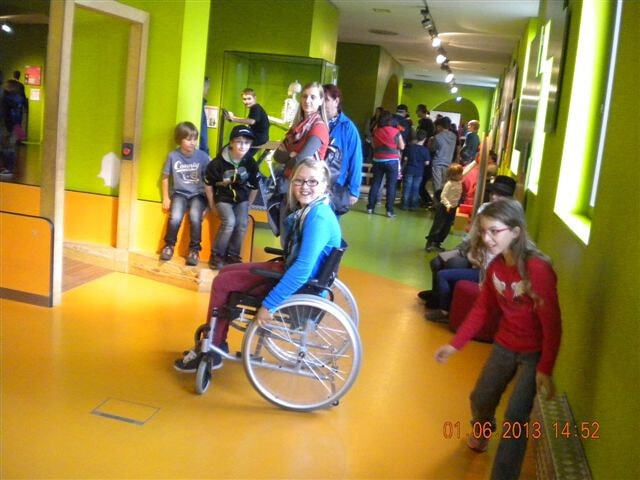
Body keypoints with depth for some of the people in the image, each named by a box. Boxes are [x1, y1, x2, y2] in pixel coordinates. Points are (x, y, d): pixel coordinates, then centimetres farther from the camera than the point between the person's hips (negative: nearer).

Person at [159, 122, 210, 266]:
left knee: (195, 217, -27)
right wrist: (165, 198, 4)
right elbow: (165, 177, 7)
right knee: (175, 218, -23)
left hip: (198, 194, -1)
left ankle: (194, 249, -7)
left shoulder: (203, 156, -7)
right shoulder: (173, 156, -5)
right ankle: (169, 245, 5)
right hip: (179, 193, 1)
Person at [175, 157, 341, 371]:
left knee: (222, 283, -1)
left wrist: (268, 304, -29)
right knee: (226, 272, 16)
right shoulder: (307, 209, 1)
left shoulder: (319, 217, -28)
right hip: (291, 271, 10)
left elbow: (303, 268, -33)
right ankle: (216, 341, 26)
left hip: (302, 289, -9)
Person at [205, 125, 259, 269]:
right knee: (229, 222, -23)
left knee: (242, 224, -14)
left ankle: (233, 255, 5)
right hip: (223, 198, -3)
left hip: (241, 198, 3)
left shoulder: (251, 163, -11)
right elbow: (208, 183, -8)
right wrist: (212, 204, -4)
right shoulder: (219, 162, -21)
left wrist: (248, 206, 6)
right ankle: (216, 255, -8)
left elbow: (254, 187, 3)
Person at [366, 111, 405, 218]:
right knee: (391, 185, -1)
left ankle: (370, 207, 11)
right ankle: (389, 210, -3)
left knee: (375, 183, 10)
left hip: (378, 160, 3)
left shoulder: (376, 131, 3)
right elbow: (402, 147, 1)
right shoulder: (395, 131, -6)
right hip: (392, 161, -3)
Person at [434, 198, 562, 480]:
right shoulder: (496, 266, -6)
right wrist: (454, 345, 1)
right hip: (504, 345, 7)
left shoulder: (537, 268, -28)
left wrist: (545, 369, -24)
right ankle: (482, 430, 54)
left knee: (515, 418, -7)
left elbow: (552, 323, -24)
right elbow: (481, 309, 3)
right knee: (480, 399, 21)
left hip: (534, 353, -6)